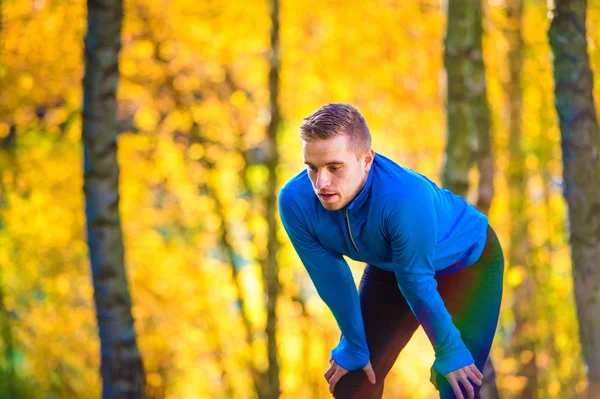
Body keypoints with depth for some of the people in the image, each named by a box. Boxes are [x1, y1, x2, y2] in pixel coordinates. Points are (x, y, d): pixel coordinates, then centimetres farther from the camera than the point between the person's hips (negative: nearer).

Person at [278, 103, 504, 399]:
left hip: (468, 262, -5)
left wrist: (449, 352, -18)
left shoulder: (405, 198, -44)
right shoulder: (295, 201, -29)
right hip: (389, 268, 5)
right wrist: (354, 345, -4)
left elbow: (417, 282, -31)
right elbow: (331, 277, -15)